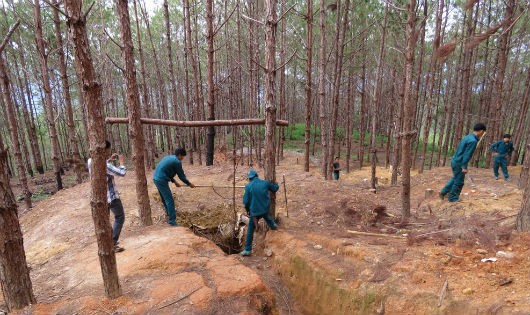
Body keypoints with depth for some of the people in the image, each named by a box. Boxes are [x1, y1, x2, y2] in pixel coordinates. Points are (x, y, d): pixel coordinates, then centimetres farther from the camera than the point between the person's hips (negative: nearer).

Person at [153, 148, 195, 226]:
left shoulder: (168, 157, 18)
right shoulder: (177, 162, -10)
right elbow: (181, 175, -3)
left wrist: (174, 182, 27)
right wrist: (189, 184, 10)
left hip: (156, 178, 10)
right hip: (161, 181, -10)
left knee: (165, 198, 24)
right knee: (170, 200, -6)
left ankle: (169, 213, 41)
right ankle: (172, 221, -4)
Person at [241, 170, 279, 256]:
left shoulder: (248, 186, -12)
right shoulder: (265, 183, -3)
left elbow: (245, 201, -9)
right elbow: (275, 188, 14)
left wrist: (248, 210, 9)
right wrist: (276, 184, 37)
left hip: (254, 211, -3)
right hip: (266, 209, 3)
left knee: (250, 230, 10)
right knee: (266, 216, 40)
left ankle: (247, 250, 16)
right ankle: (273, 225, 57)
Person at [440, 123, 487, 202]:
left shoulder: (467, 137, 9)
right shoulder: (473, 140, -19)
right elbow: (467, 155, -22)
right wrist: (464, 167, -19)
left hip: (454, 161, 9)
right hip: (459, 163, -9)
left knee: (455, 178, 24)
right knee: (459, 182, 6)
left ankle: (443, 192, 26)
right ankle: (453, 198, 17)